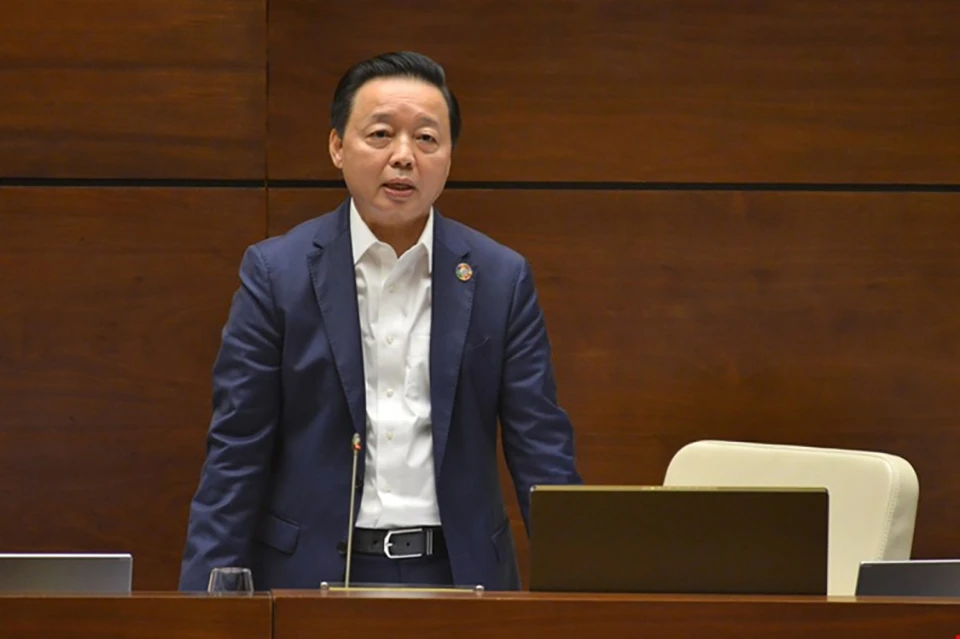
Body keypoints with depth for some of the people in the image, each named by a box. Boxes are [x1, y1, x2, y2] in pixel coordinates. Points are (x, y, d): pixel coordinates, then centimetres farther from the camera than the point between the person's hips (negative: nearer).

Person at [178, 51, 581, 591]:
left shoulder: (502, 279, 3)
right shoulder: (277, 273, -1)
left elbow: (541, 452, 2)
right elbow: (235, 458, -2)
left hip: (458, 574, 1)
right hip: (312, 574, -1)